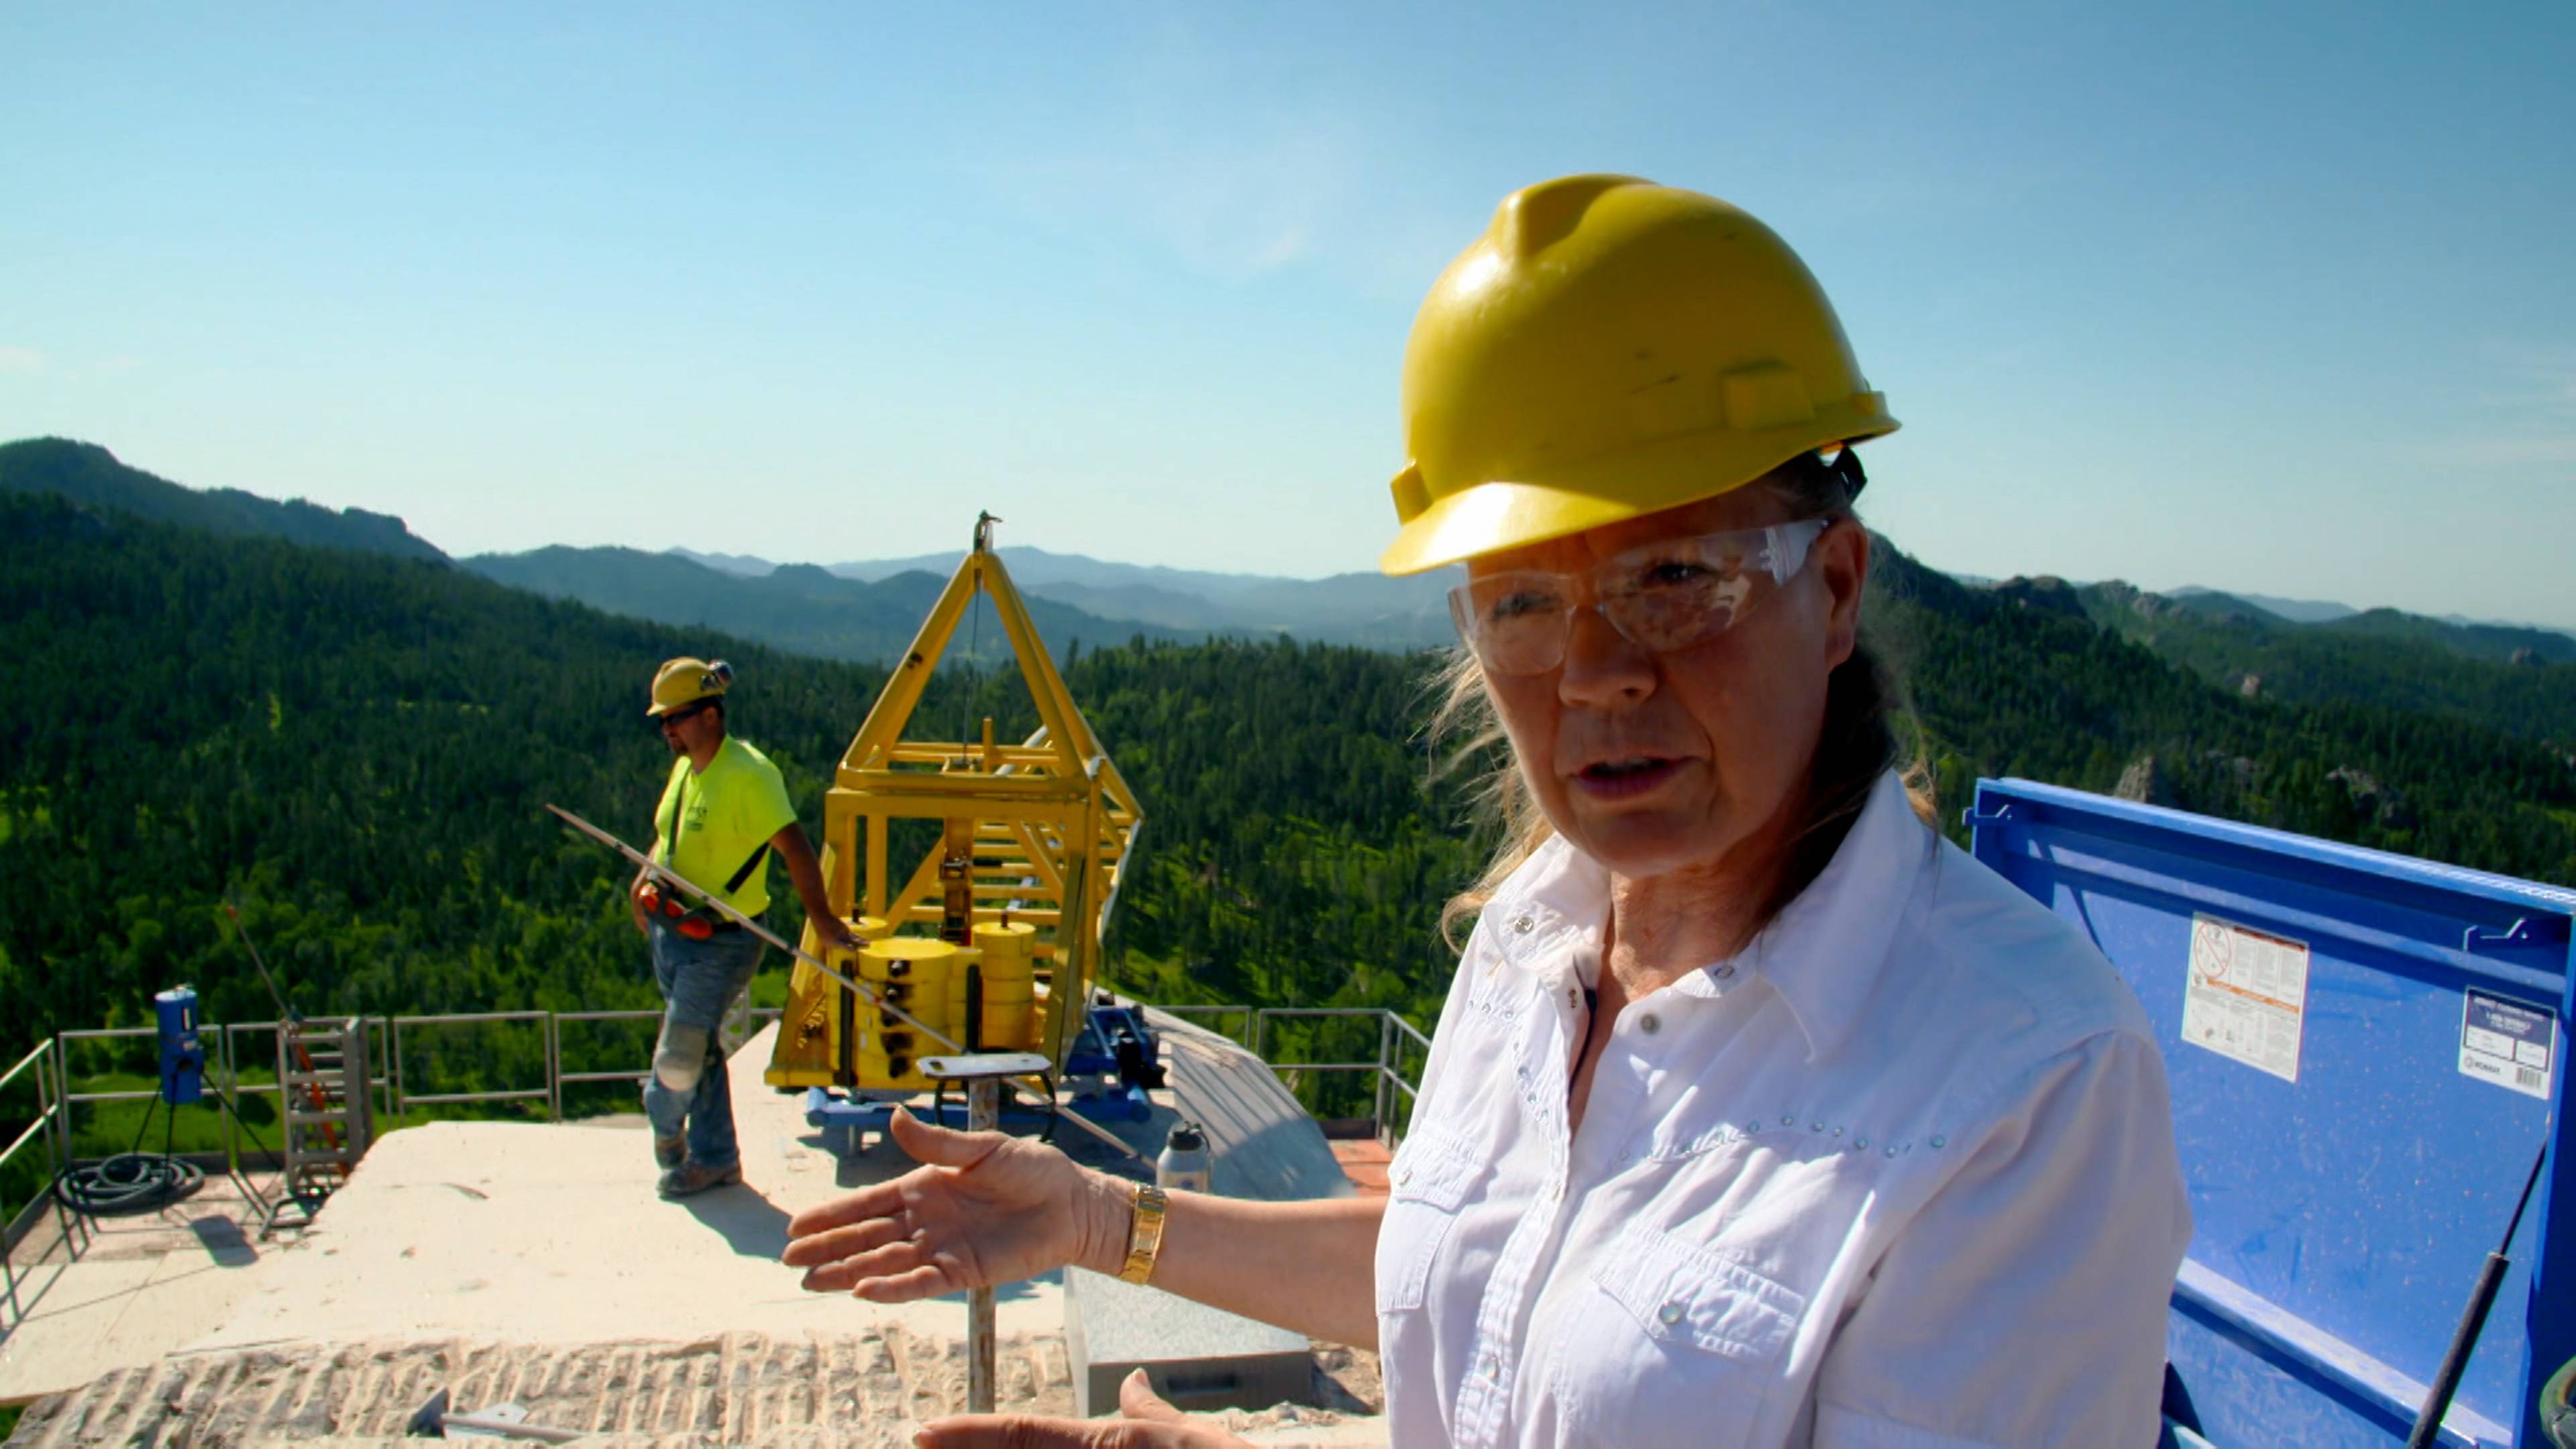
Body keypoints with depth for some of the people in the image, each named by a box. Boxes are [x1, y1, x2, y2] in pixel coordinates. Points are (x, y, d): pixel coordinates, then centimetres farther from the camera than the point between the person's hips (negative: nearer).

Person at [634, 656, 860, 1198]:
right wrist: (645, 880, 10)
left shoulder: (747, 773, -19)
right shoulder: (685, 768, 8)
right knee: (699, 1049, 16)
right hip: (671, 931, 8)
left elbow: (794, 847, -22)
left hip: (720, 943, -8)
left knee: (679, 1061, -4)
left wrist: (822, 919, -25)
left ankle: (666, 1122, 26)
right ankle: (716, 1157, 28)